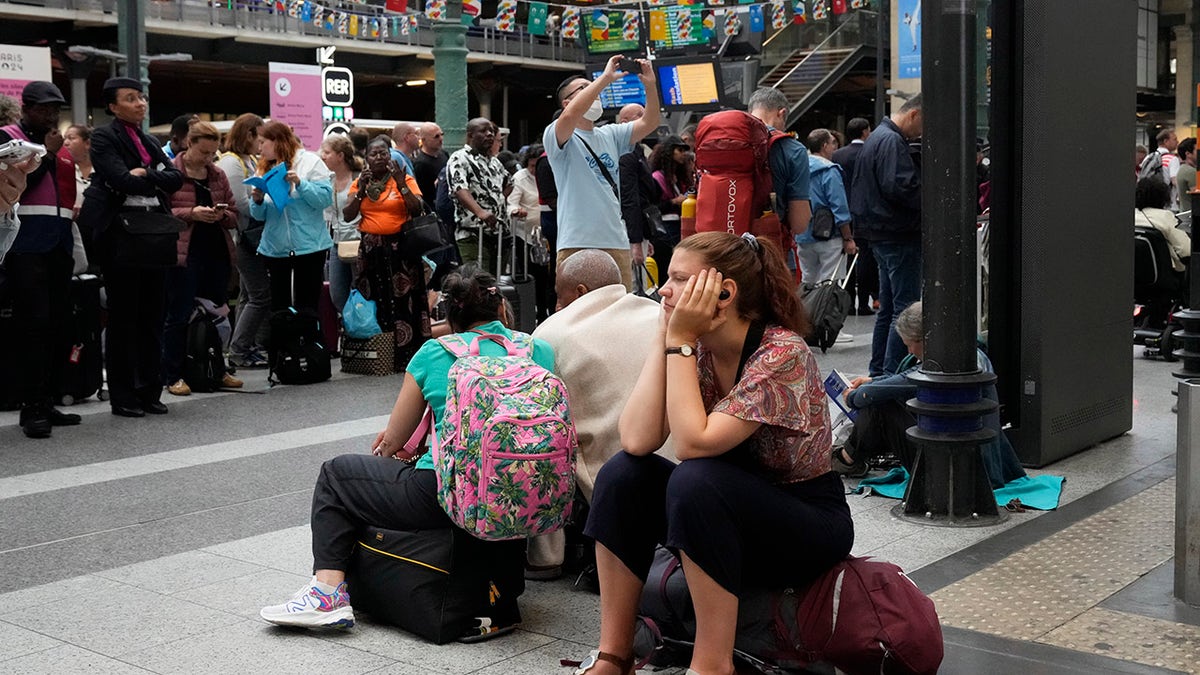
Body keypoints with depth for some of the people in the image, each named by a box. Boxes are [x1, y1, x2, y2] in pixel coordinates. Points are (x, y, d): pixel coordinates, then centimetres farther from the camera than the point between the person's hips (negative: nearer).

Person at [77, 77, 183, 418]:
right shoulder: (104, 137, -2)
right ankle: (122, 396, 4)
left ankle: (149, 391, 14)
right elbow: (123, 180, -16)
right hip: (120, 232, -6)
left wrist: (145, 175, -9)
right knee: (123, 316, -2)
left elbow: (176, 177, 5)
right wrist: (158, 182, -3)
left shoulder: (149, 142, 19)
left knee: (152, 313, 7)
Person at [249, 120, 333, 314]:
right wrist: (257, 201, -9)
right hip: (275, 248, 5)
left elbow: (326, 198, -12)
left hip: (308, 247, -5)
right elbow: (260, 215, 12)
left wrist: (299, 183, -21)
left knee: (306, 307, 0)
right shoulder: (265, 169, 12)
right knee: (279, 306, 10)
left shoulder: (310, 161, -3)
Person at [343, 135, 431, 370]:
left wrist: (401, 185, -16)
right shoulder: (359, 182, 10)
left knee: (404, 300, -6)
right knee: (376, 302, 2)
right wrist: (361, 190, -8)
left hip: (401, 248, -2)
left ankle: (408, 357, -3)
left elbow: (417, 210, -7)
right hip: (370, 249, 2)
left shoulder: (405, 179, 3)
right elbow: (347, 216, 2)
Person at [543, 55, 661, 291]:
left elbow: (648, 124, 9)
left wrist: (650, 85, -6)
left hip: (616, 241, 6)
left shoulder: (611, 135, 18)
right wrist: (605, 78, -20)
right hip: (577, 243, -6)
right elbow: (570, 115, -23)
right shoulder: (556, 136, -1)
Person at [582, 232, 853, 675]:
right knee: (623, 473, -15)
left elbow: (694, 443, -32)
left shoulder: (782, 353, -22)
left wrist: (680, 340, -26)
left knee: (694, 481, -32)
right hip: (729, 510, 7)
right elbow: (637, 441, -17)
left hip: (810, 526, -7)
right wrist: (666, 337, -17)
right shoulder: (695, 349, -3)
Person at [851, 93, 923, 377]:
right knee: (906, 308, -8)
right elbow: (900, 186, -26)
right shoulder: (891, 141, -15)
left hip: (882, 233, 11)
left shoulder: (878, 137, 19)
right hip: (899, 235, -11)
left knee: (888, 308, 16)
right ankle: (893, 375, -8)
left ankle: (878, 373, 22)